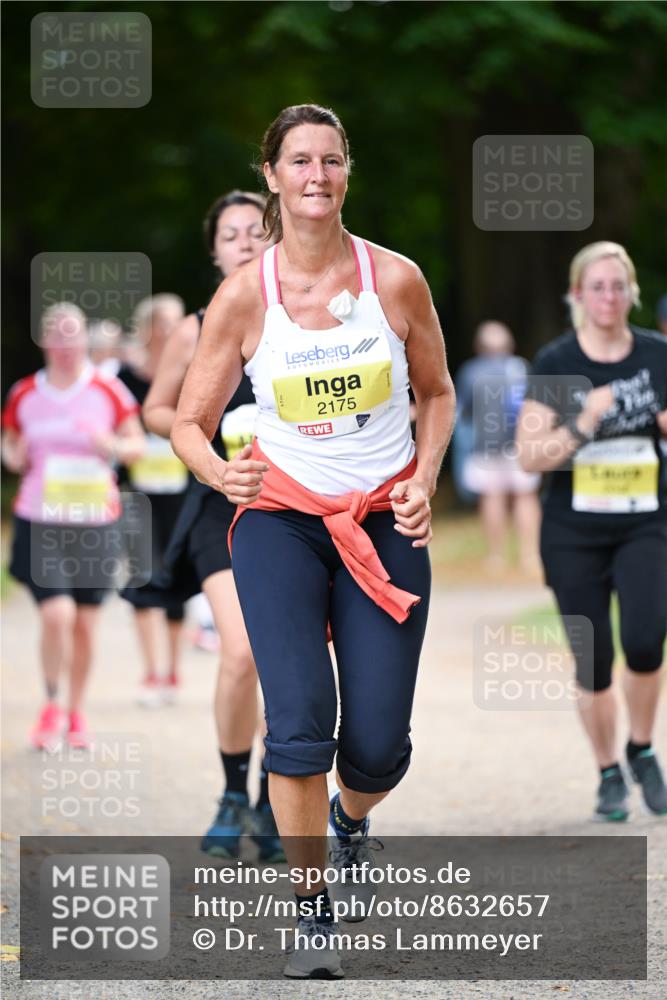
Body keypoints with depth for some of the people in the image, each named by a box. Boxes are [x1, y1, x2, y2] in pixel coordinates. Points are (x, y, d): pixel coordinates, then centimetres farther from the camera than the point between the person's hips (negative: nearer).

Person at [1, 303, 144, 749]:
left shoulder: (108, 391, 0)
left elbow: (137, 444, 6)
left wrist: (113, 447, -15)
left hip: (96, 522, 1)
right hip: (40, 522, -1)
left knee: (86, 623, 5)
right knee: (56, 613, -16)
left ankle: (76, 713, 24)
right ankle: (52, 707, 5)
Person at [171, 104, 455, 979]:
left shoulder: (396, 279, -4)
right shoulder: (243, 295, -6)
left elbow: (437, 393, 11)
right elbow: (190, 421, 1)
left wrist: (424, 481, -5)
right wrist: (217, 471, -21)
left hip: (384, 523, 1)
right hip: (281, 519, -1)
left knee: (379, 747, -3)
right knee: (300, 723, -17)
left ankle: (350, 817, 34)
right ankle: (313, 914, -2)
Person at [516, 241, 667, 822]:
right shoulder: (556, 364, -4)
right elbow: (530, 457, -8)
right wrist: (584, 423, -20)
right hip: (574, 534, -1)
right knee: (593, 662, 1)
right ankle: (609, 775, 20)